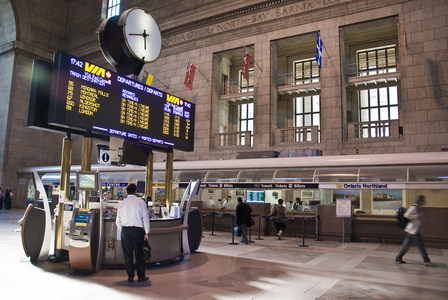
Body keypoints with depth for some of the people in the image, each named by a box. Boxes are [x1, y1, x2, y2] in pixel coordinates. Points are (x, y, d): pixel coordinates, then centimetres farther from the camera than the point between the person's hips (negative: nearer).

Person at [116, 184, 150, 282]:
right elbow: (145, 218, -4)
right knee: (139, 253, 8)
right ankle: (141, 276, 13)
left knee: (127, 253, 9)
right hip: (137, 229, -2)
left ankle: (130, 276, 14)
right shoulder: (140, 202, -3)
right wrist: (147, 232, 3)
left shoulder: (122, 203, 5)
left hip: (125, 230, 2)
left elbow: (118, 220, 7)